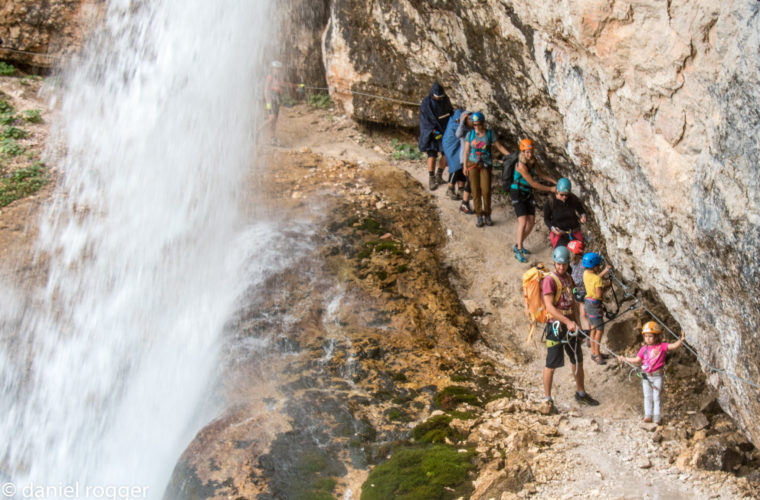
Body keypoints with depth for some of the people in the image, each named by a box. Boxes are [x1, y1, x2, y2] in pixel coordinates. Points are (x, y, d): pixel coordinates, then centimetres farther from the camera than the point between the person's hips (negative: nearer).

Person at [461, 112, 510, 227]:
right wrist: (465, 166, 1)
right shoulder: (470, 134, 2)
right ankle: (479, 216, 4)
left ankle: (487, 215, 5)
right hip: (472, 164, 1)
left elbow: (500, 147, -1)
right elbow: (466, 151, 5)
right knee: (476, 190, -2)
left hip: (486, 166, -1)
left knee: (486, 190, -9)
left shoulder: (490, 134, 0)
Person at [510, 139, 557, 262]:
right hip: (517, 193, -8)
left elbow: (541, 174, 9)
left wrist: (555, 182, -4)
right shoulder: (521, 165, -27)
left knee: (531, 222, 5)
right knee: (523, 221, -18)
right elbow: (533, 183, -25)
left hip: (528, 194, 8)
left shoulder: (533, 160, -4)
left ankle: (518, 246, 22)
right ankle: (518, 252, -13)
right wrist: (550, 189, -21)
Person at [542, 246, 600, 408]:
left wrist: (577, 323, 13)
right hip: (556, 326, -8)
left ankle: (581, 394, 32)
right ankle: (547, 399, 7)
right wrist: (568, 321, -27)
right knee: (552, 364, -2)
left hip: (570, 325, 8)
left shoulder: (568, 278, 11)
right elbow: (549, 307, -22)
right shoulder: (549, 280, -15)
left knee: (578, 360, 17)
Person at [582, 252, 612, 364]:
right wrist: (605, 286, -12)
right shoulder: (597, 279, -23)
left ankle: (594, 352, 26)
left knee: (593, 328, 18)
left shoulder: (586, 274, 2)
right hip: (594, 304, -9)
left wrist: (604, 272, 17)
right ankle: (597, 355, -2)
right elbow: (599, 294, -26)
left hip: (588, 302, 9)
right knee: (599, 330, -4)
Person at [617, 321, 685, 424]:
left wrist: (681, 340, -29)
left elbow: (674, 346, -14)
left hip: (657, 376, -3)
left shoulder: (662, 346, -5)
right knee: (647, 396, 7)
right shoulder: (644, 349, 5)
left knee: (656, 397, -1)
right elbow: (637, 360, 13)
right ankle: (648, 415, 14)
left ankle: (657, 417, 3)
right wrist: (624, 359, 11)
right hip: (646, 376, 3)